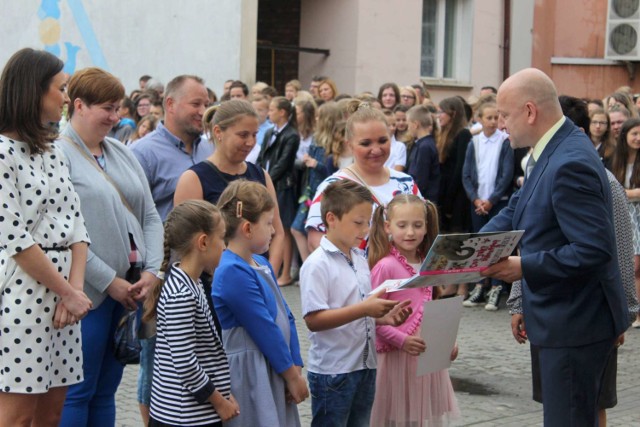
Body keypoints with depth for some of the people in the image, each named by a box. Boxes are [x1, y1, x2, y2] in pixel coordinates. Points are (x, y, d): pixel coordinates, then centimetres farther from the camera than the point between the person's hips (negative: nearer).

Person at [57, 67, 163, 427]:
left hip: (131, 289, 7)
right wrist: (109, 281, -15)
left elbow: (150, 217, 14)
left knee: (106, 390, 14)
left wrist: (152, 270, 0)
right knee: (78, 392, 1)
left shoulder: (122, 153, 14)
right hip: (90, 293, -7)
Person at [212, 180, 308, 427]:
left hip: (272, 374, 9)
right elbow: (264, 330, -18)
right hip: (246, 376, -9)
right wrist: (291, 375, -10)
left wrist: (296, 369, 2)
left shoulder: (262, 265, 10)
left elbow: (285, 318, 9)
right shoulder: (232, 272, -19)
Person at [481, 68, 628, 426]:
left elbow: (596, 249, -28)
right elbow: (517, 211, 13)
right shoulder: (553, 151, 7)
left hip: (575, 325, -10)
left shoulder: (570, 164, -24)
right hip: (564, 319, 10)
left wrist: (525, 266, -25)